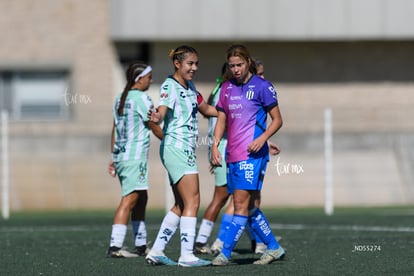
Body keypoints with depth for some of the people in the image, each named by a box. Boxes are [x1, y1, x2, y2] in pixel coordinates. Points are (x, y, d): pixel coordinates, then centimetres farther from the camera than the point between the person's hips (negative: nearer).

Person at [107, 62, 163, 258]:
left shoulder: (120, 99, 14)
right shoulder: (141, 98, -10)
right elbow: (155, 128, -6)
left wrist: (113, 156, 19)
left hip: (120, 156, 9)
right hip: (135, 156, -9)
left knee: (141, 198, 16)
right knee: (129, 199, -12)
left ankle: (141, 245, 19)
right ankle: (115, 246, -18)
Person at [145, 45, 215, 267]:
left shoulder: (189, 86, 15)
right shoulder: (170, 86, -12)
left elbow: (206, 109, 29)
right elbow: (162, 111, -29)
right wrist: (156, 117, -51)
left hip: (185, 150, 10)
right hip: (176, 148, -10)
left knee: (180, 205, 11)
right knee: (192, 201, -12)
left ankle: (156, 251, 15)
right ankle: (186, 255, -11)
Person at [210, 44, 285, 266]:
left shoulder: (262, 86, -4)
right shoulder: (227, 88, 15)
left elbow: (277, 120, -2)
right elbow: (221, 120, 19)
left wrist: (263, 138, -18)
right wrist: (215, 145, 5)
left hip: (252, 154, -7)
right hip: (232, 155, 7)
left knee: (241, 204, -12)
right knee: (248, 206, 9)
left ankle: (225, 253, -13)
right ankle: (274, 248, 20)